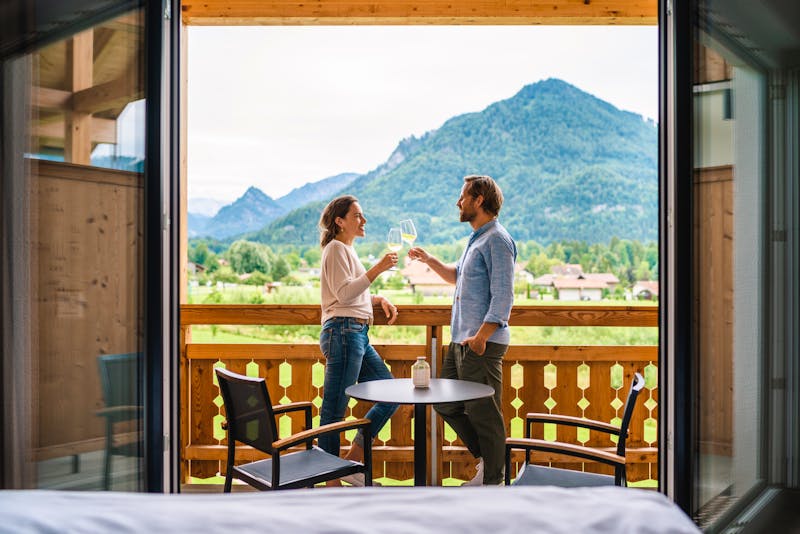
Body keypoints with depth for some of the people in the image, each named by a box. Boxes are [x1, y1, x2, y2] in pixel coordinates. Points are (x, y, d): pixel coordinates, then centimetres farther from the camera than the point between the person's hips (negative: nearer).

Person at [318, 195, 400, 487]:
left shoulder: (347, 250, 23)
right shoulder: (336, 248, -6)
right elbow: (344, 294, -17)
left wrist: (379, 299, 13)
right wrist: (377, 269, -20)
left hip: (358, 335, 10)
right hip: (343, 333, -10)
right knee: (335, 409, -3)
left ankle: (352, 463, 16)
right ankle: (332, 480, 6)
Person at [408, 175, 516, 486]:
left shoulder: (497, 240, -13)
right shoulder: (477, 239, 17)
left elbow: (503, 297, -20)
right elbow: (458, 277, 32)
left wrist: (481, 337, -24)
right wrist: (429, 260, 21)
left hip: (483, 344, -10)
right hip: (460, 341, 10)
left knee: (484, 414, 0)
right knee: (446, 405, 16)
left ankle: (492, 481, 15)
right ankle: (486, 459, 29)